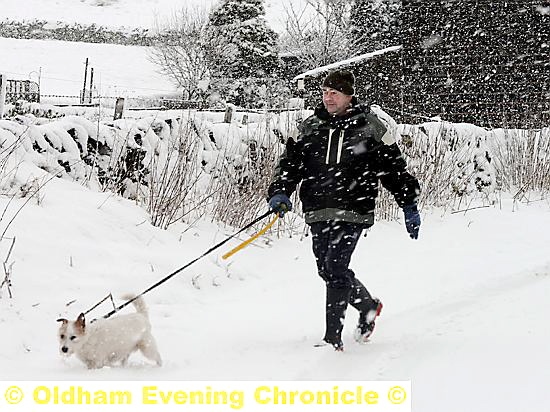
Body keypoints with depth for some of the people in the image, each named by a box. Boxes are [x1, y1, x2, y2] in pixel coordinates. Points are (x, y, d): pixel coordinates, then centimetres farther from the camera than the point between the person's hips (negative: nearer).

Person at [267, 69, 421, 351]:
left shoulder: (371, 127, 0)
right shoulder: (310, 128, 9)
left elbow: (393, 167, 8)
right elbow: (290, 162, 10)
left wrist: (409, 205, 9)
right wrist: (280, 192, -8)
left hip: (353, 213, -5)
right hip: (318, 212, 5)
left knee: (335, 267, -16)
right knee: (327, 270, 12)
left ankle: (333, 338, -11)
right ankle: (368, 306, 40)